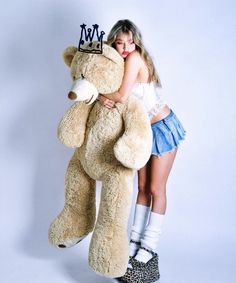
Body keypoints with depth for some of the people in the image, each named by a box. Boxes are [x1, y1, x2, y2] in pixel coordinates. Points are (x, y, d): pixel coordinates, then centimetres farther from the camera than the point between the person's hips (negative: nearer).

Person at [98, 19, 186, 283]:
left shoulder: (135, 58, -21)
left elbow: (122, 96, -29)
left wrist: (98, 93, -14)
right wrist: (102, 98, -23)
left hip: (163, 128, -7)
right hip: (143, 130, 7)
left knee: (156, 189, 0)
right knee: (142, 187, 11)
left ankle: (149, 248, 11)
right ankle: (136, 240, 21)